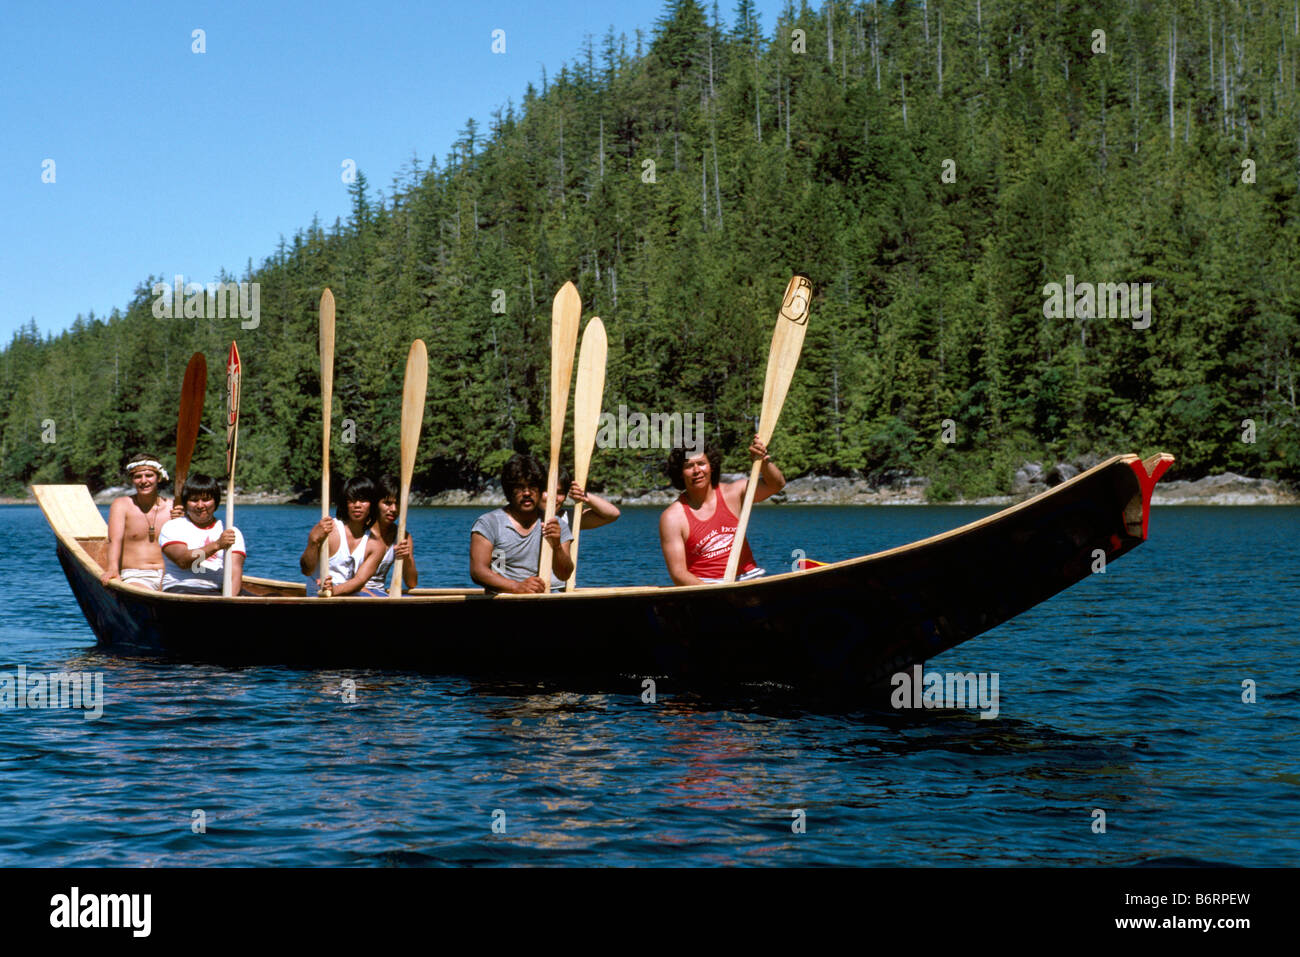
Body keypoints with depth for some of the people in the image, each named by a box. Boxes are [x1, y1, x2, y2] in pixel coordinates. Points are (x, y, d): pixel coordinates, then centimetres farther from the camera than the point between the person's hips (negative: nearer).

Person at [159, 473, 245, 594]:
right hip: (180, 590, -2)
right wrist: (217, 545, -18)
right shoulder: (172, 528, 9)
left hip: (218, 592, 2)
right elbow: (182, 561, -8)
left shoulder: (231, 532, 15)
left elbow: (234, 570, 0)